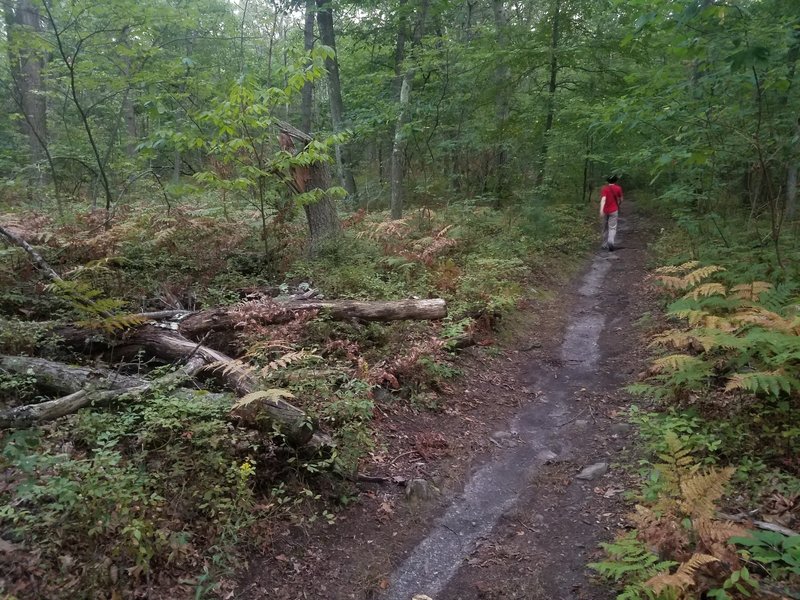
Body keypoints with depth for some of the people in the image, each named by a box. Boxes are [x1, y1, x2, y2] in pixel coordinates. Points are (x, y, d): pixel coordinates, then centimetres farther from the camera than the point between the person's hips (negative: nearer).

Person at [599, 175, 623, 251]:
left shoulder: (604, 188, -1)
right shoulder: (618, 188, 1)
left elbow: (603, 199, -16)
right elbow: (620, 200, 11)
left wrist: (601, 210, -26)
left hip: (605, 211, 2)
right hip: (613, 211, -2)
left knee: (605, 228, 14)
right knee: (612, 228, -6)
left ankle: (605, 245, 20)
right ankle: (611, 241, -31)